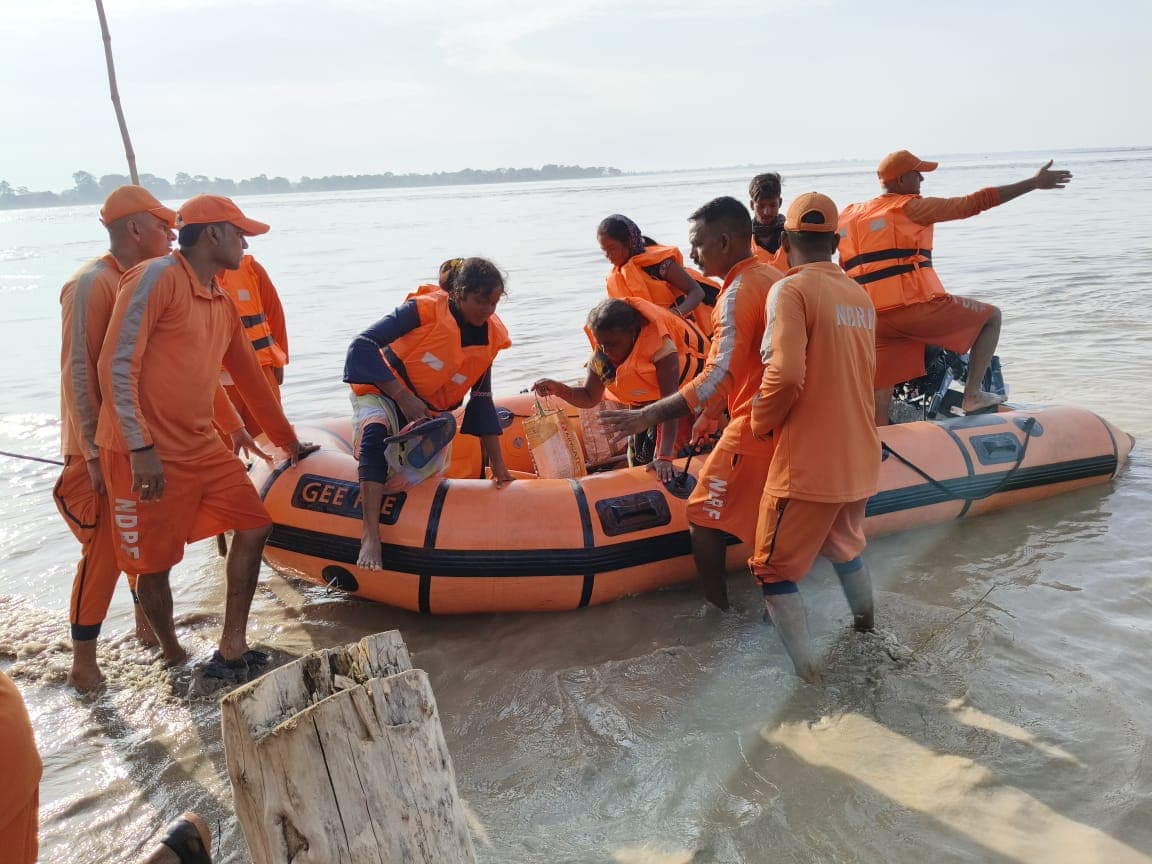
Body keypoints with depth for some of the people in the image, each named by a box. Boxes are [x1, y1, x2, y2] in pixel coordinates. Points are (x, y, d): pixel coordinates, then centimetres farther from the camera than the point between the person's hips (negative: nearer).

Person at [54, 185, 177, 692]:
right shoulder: (93, 284, -17)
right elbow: (78, 373, -20)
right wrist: (95, 453, -21)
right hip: (102, 447, -8)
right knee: (104, 550, -5)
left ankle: (146, 625, 36)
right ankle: (83, 664, 8)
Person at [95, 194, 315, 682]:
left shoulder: (222, 305, 14)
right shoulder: (157, 278, -12)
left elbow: (248, 376, 23)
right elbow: (116, 366, -17)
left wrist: (287, 441, 29)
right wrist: (140, 448, -21)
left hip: (202, 446, 8)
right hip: (144, 454, -8)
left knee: (255, 526, 4)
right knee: (153, 565, 2)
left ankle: (230, 653, 13)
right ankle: (173, 659, 25)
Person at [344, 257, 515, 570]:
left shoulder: (490, 337, -4)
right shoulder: (426, 308, -20)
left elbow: (482, 401, 3)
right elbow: (363, 345, -23)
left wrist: (497, 463, 1)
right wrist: (403, 396, -28)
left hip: (430, 412, 6)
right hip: (381, 394, -6)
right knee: (375, 436, -38)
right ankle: (370, 535, -41)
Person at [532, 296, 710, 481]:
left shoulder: (659, 344, -37)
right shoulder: (601, 355, -20)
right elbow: (590, 398, -7)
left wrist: (664, 458, -52)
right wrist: (558, 389, -29)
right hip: (648, 401, 6)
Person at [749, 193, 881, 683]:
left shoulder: (791, 290, -14)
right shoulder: (860, 296, 8)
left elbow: (785, 375, -25)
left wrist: (761, 423, -8)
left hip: (806, 464, -7)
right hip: (860, 460, 7)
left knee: (775, 570, 8)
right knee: (846, 548, 30)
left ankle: (808, 676, 4)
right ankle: (868, 638, 45)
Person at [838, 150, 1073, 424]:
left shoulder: (849, 215, 16)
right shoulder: (912, 208, -1)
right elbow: (974, 203, -2)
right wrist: (1033, 183, 4)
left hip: (875, 321, 6)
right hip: (918, 307, -6)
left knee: (880, 397, 9)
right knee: (991, 316, 15)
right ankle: (972, 395, 10)